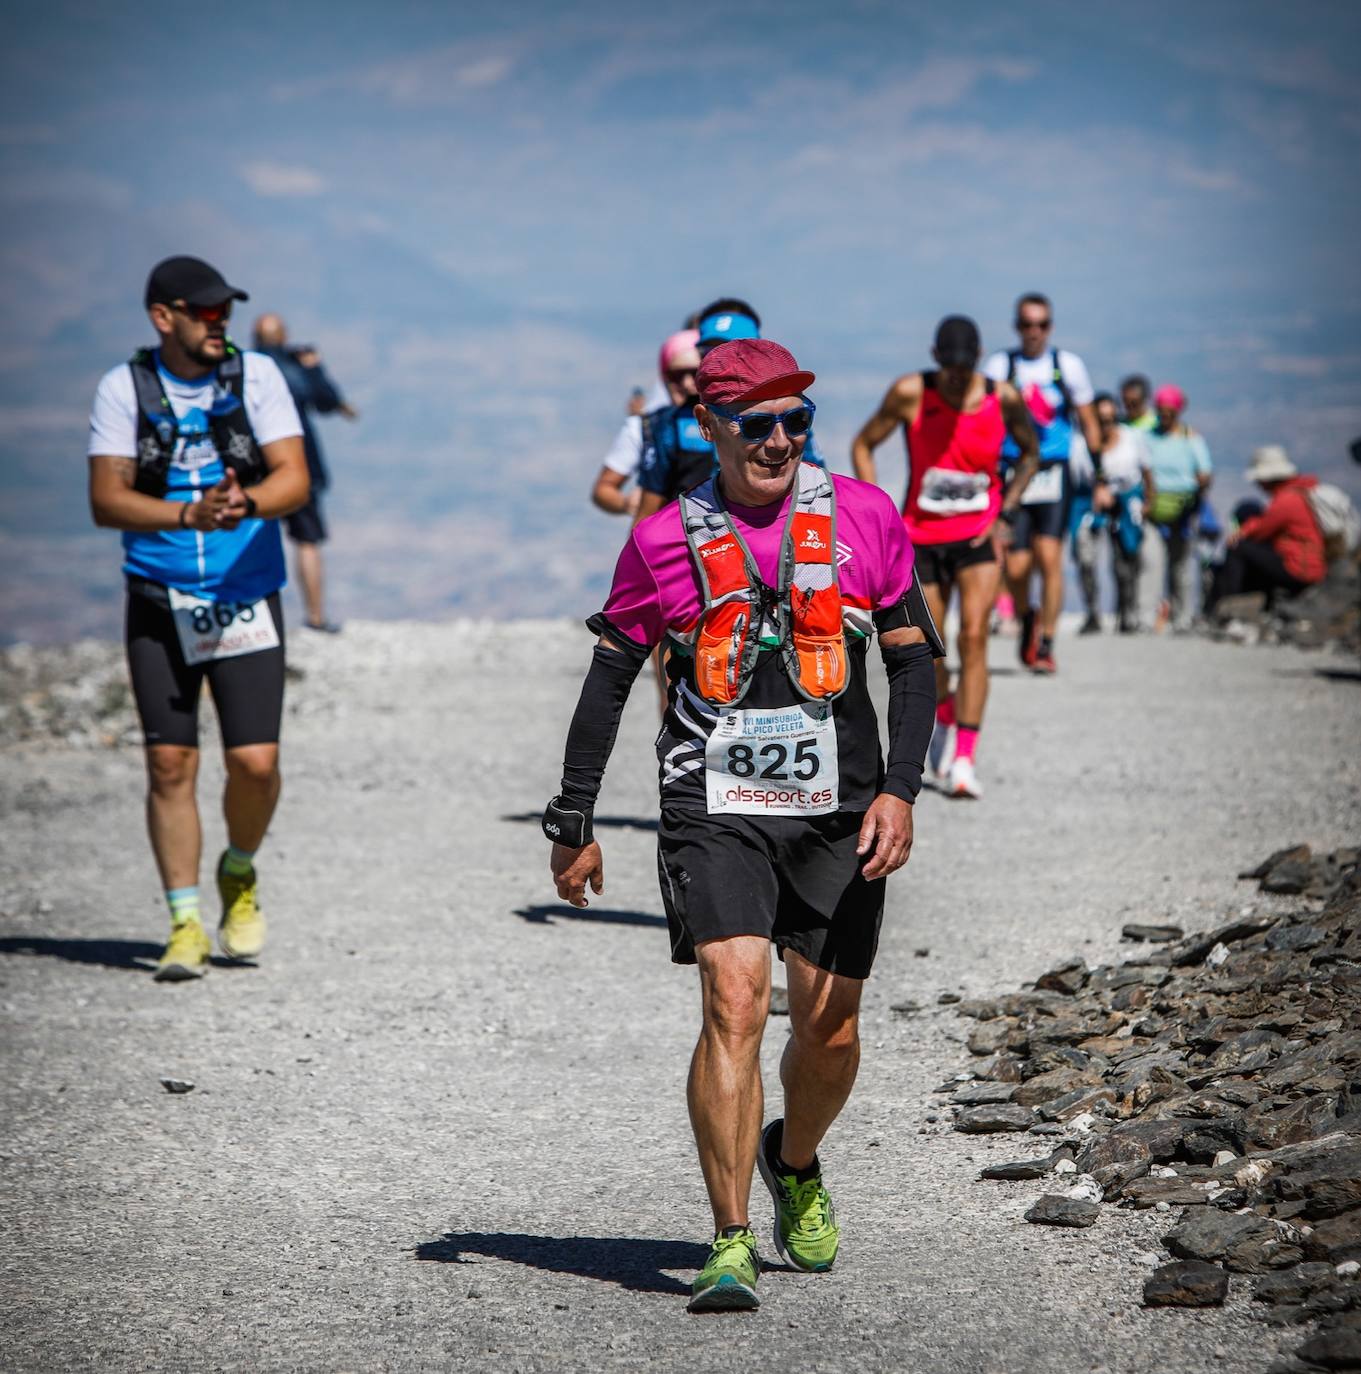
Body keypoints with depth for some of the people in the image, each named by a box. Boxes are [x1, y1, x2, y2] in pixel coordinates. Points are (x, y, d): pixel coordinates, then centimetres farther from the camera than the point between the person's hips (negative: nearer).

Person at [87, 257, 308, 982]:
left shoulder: (256, 375, -1)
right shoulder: (124, 388, -3)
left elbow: (294, 479, -8)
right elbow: (105, 499, -9)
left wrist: (246, 503, -29)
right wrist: (189, 515, -24)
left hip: (246, 599, 0)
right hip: (159, 603, 0)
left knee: (255, 762, -8)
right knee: (169, 763, -3)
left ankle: (239, 875, 21)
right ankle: (185, 923, 7)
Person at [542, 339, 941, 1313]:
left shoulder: (863, 518, 2)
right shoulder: (666, 541, 0)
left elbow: (914, 661, 6)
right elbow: (609, 680, 9)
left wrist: (899, 789, -6)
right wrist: (574, 822, 10)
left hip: (838, 813, 2)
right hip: (716, 809, -2)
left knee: (830, 1029, 7)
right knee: (735, 1003, -18)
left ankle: (795, 1166, 40)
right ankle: (732, 1246, -15)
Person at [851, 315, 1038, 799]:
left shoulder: (1003, 398, -8)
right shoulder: (910, 393, -11)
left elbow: (1030, 451, 10)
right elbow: (863, 444, 1)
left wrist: (1006, 515, 0)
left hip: (979, 536, -1)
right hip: (920, 536, 1)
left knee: (973, 638, -16)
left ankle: (963, 760, -17)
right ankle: (943, 713, 41)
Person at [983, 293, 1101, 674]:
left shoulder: (1068, 365, 6)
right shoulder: (1000, 366, 4)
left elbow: (1089, 425, 12)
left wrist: (1100, 480, 8)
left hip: (1054, 475, 0)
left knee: (1049, 558, -13)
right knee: (1016, 566, -4)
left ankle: (1046, 646, -6)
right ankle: (1027, 619, 28)